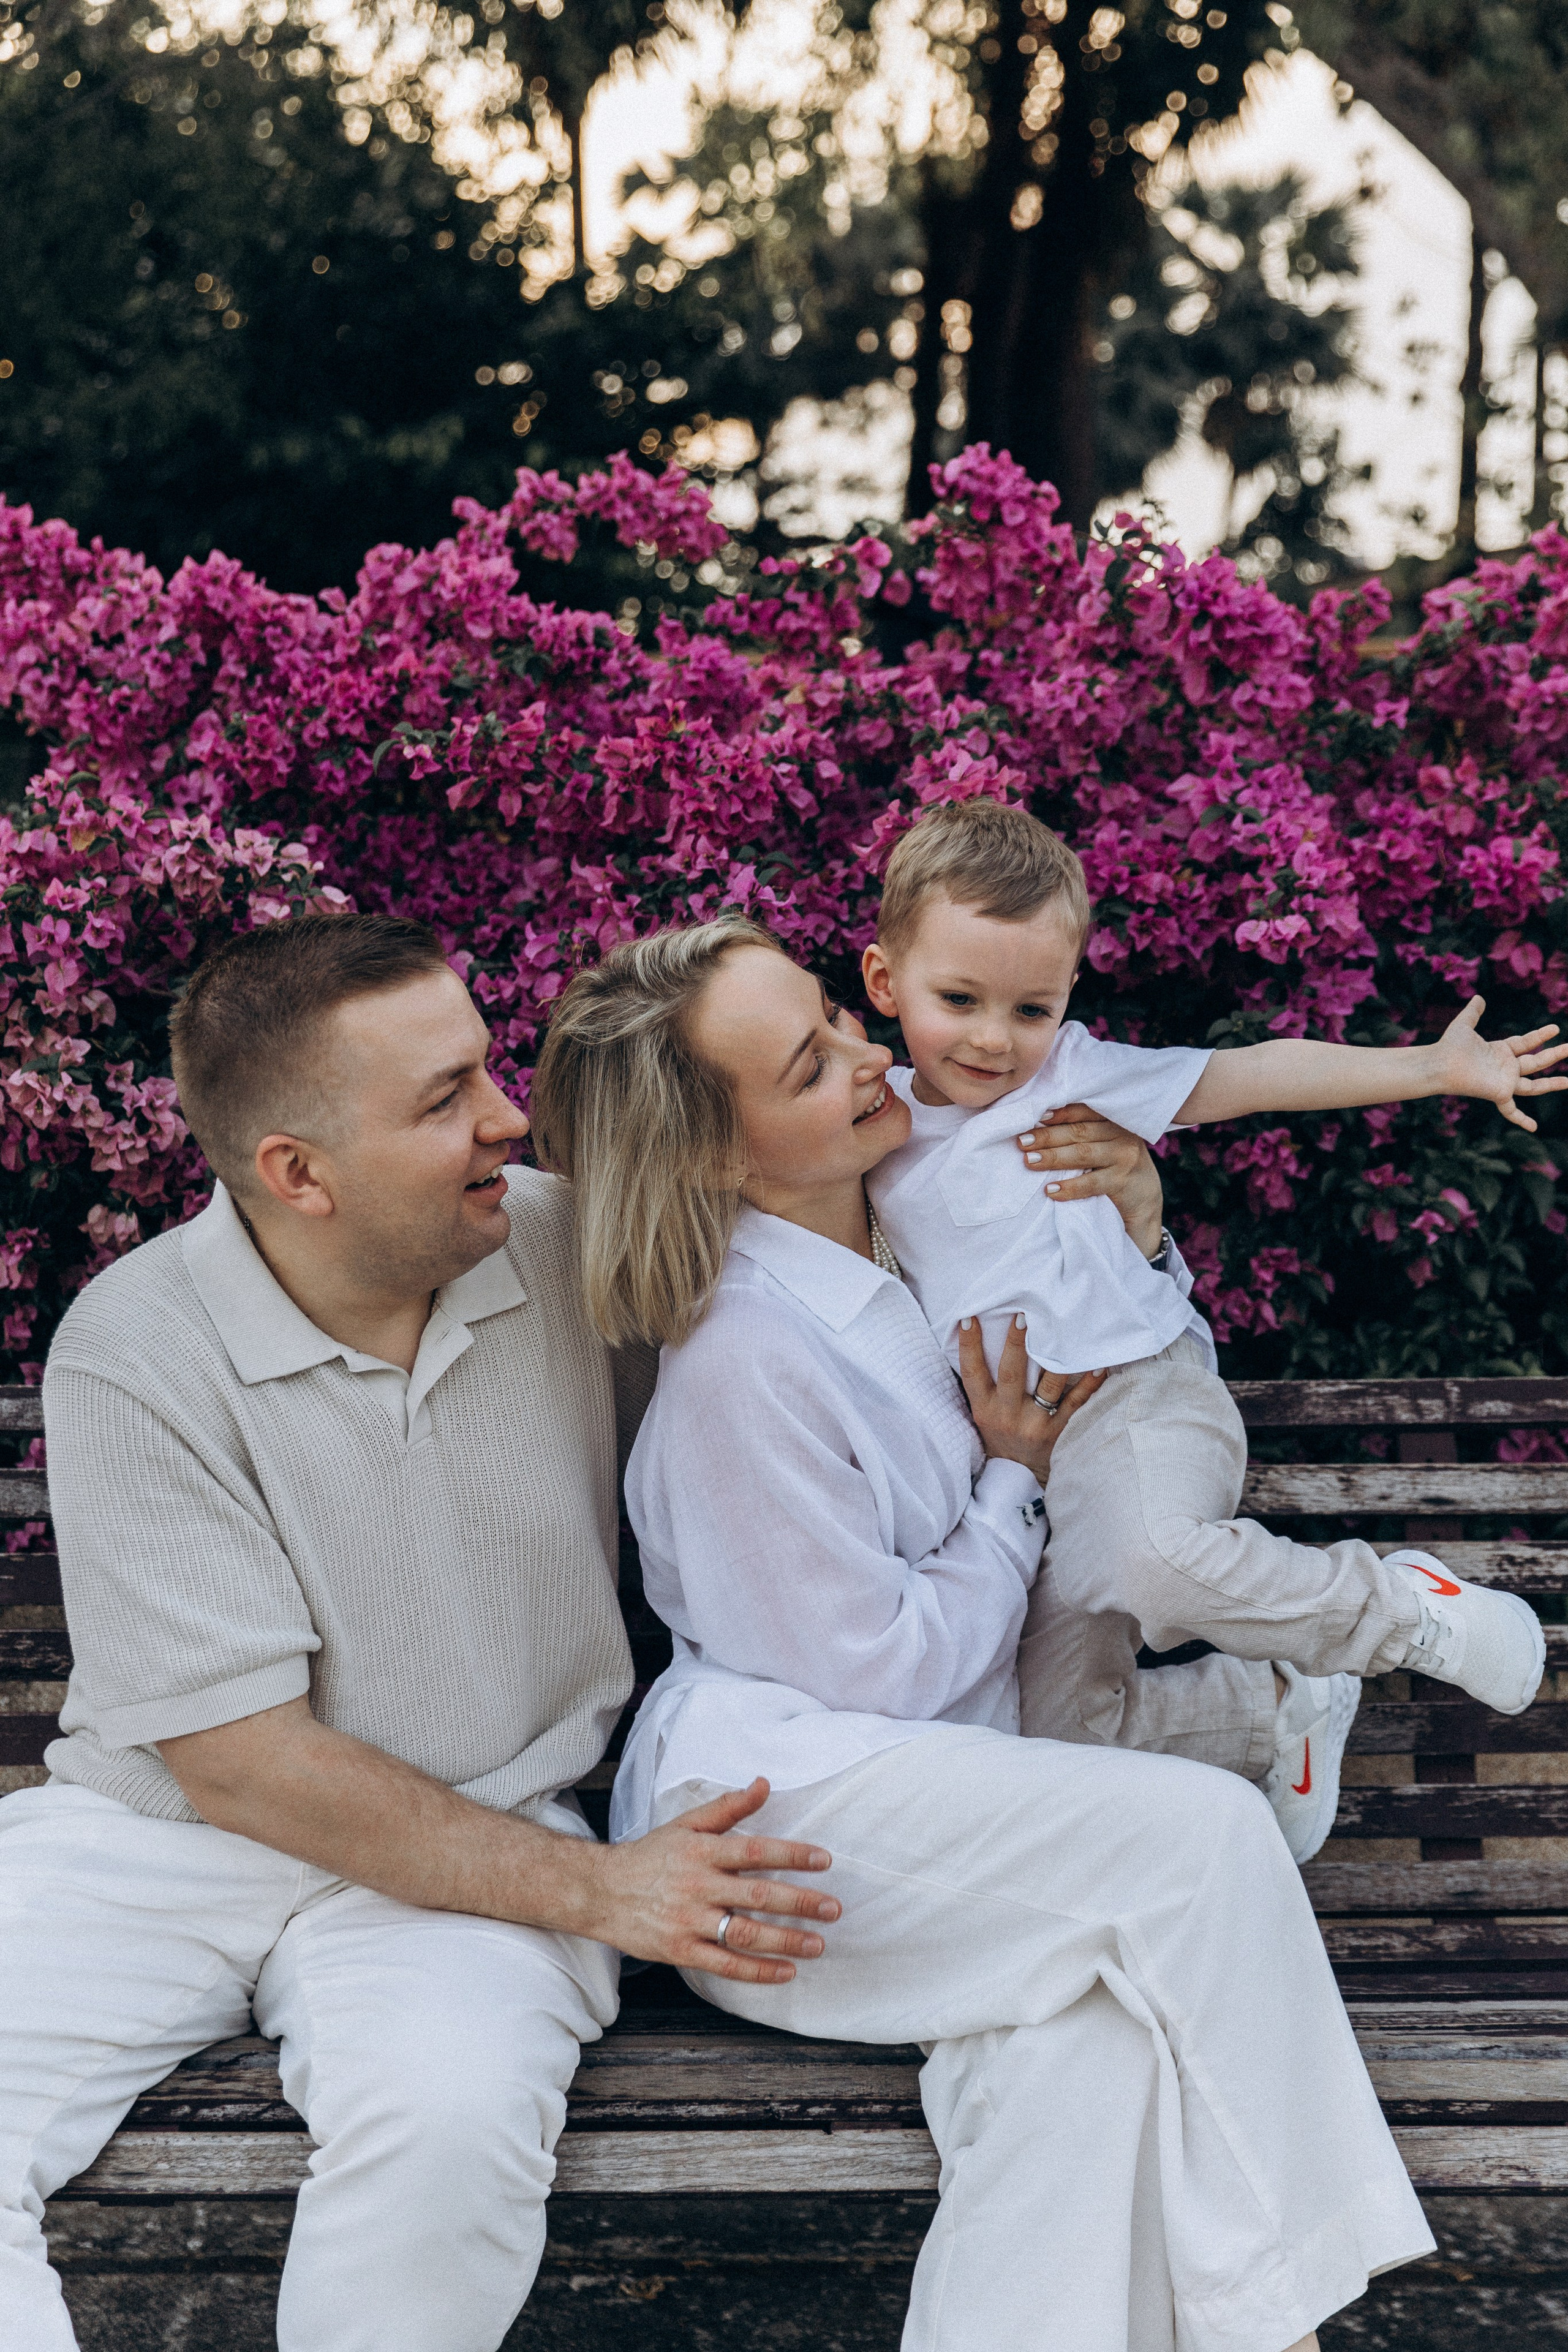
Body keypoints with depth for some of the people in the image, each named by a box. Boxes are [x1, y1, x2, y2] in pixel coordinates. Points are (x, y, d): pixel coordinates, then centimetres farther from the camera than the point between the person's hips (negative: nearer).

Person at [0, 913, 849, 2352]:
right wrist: (595, 1890, -19)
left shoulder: (570, 1247, -4)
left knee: (455, 2117, -31)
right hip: (158, 1840, -1)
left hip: (483, 1835, 1)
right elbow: (244, 1762, -14)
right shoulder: (135, 1356, -14)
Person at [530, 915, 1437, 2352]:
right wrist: (1012, 1480, -1)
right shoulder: (740, 1364, -18)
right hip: (776, 1793, -7)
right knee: (1205, 1831, -23)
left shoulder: (904, 1232, 7)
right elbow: (888, 1663, -14)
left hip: (943, 1782, 7)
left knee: (1095, 2023, -24)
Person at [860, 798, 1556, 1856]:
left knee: (1155, 1555, -37)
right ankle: (1284, 1699, 16)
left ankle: (1409, 1606, -14)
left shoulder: (1078, 1076, 2)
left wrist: (1433, 1068, 2)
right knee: (1056, 1726, -6)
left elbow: (1252, 1076, 3)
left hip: (1137, 1391, -4)